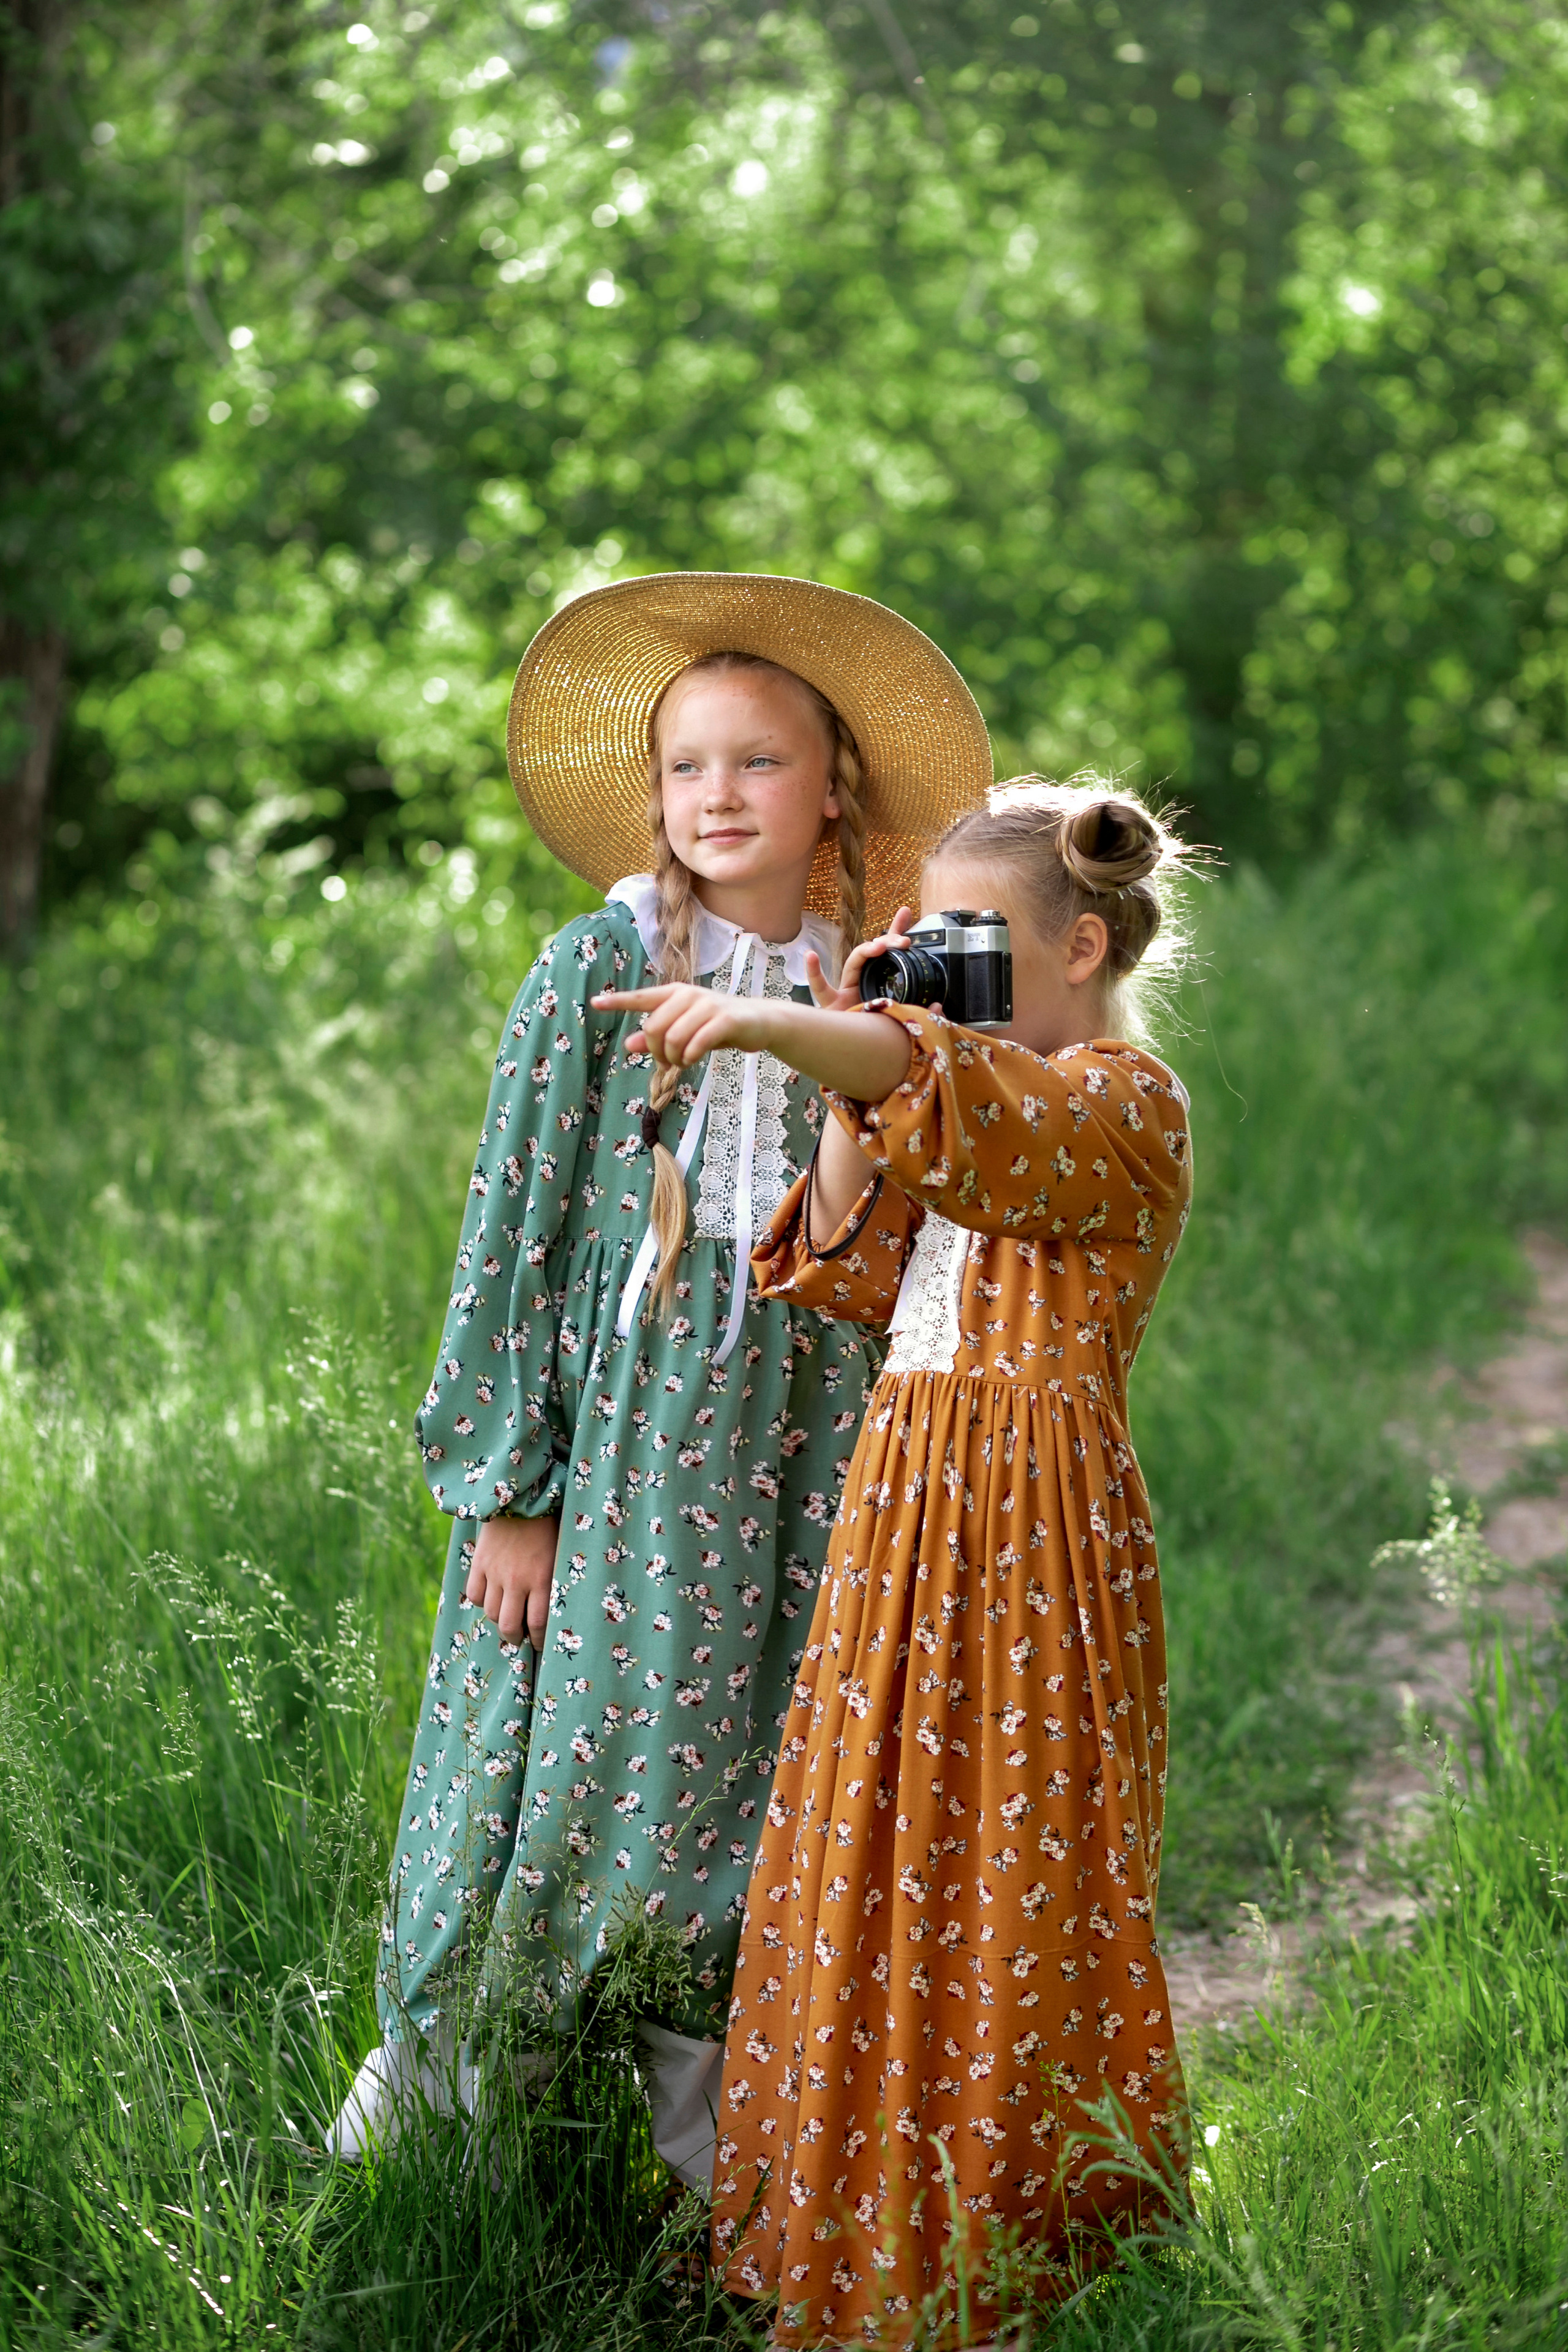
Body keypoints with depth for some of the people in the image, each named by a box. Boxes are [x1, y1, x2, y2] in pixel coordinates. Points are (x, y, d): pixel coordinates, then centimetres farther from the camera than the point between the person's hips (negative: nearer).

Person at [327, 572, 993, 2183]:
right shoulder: (595, 974, -4)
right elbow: (507, 1236, -5)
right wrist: (504, 1489, -9)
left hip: (789, 1464, 3)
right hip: (609, 1447, -3)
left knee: (742, 1792, 6)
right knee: (552, 1777, 1)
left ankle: (701, 2157, 18)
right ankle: (414, 2112, 19)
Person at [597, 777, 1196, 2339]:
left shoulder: (1123, 1098, -9)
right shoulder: (977, 1088, 19)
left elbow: (975, 1103, -32)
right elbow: (845, 1270, 13)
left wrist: (772, 1026, -47)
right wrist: (846, 1088, 2)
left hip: (1030, 1523, -8)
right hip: (905, 1507, 9)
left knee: (1005, 1883, -1)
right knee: (880, 1868, 11)